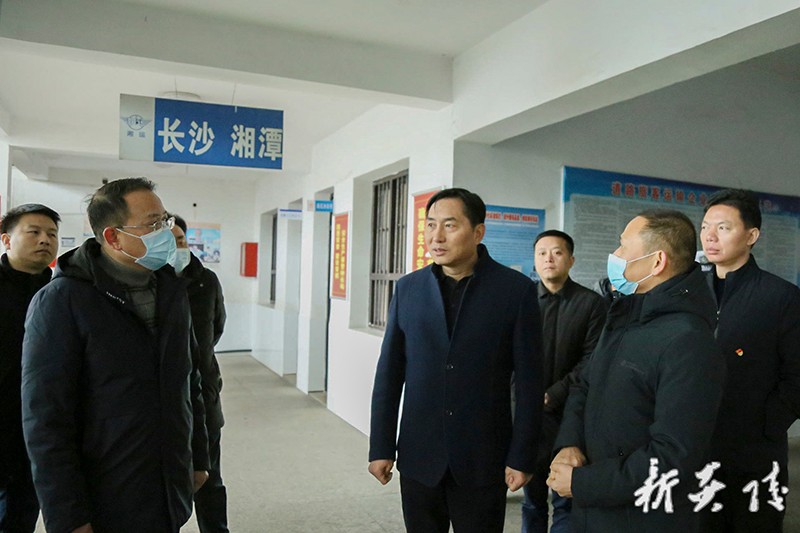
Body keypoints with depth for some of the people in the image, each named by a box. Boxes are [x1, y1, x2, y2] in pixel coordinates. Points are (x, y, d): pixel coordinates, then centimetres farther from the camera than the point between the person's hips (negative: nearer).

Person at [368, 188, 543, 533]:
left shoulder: (516, 290, -7)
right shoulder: (408, 288, 1)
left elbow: (529, 382, -5)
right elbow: (389, 374, 3)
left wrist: (522, 457, -5)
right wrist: (380, 447, 3)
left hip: (483, 461, -2)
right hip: (418, 456, 3)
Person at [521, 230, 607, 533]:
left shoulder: (591, 303, -1)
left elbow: (592, 361, -7)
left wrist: (552, 396, -12)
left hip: (571, 414, -1)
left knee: (567, 499, 7)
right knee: (532, 499, 13)